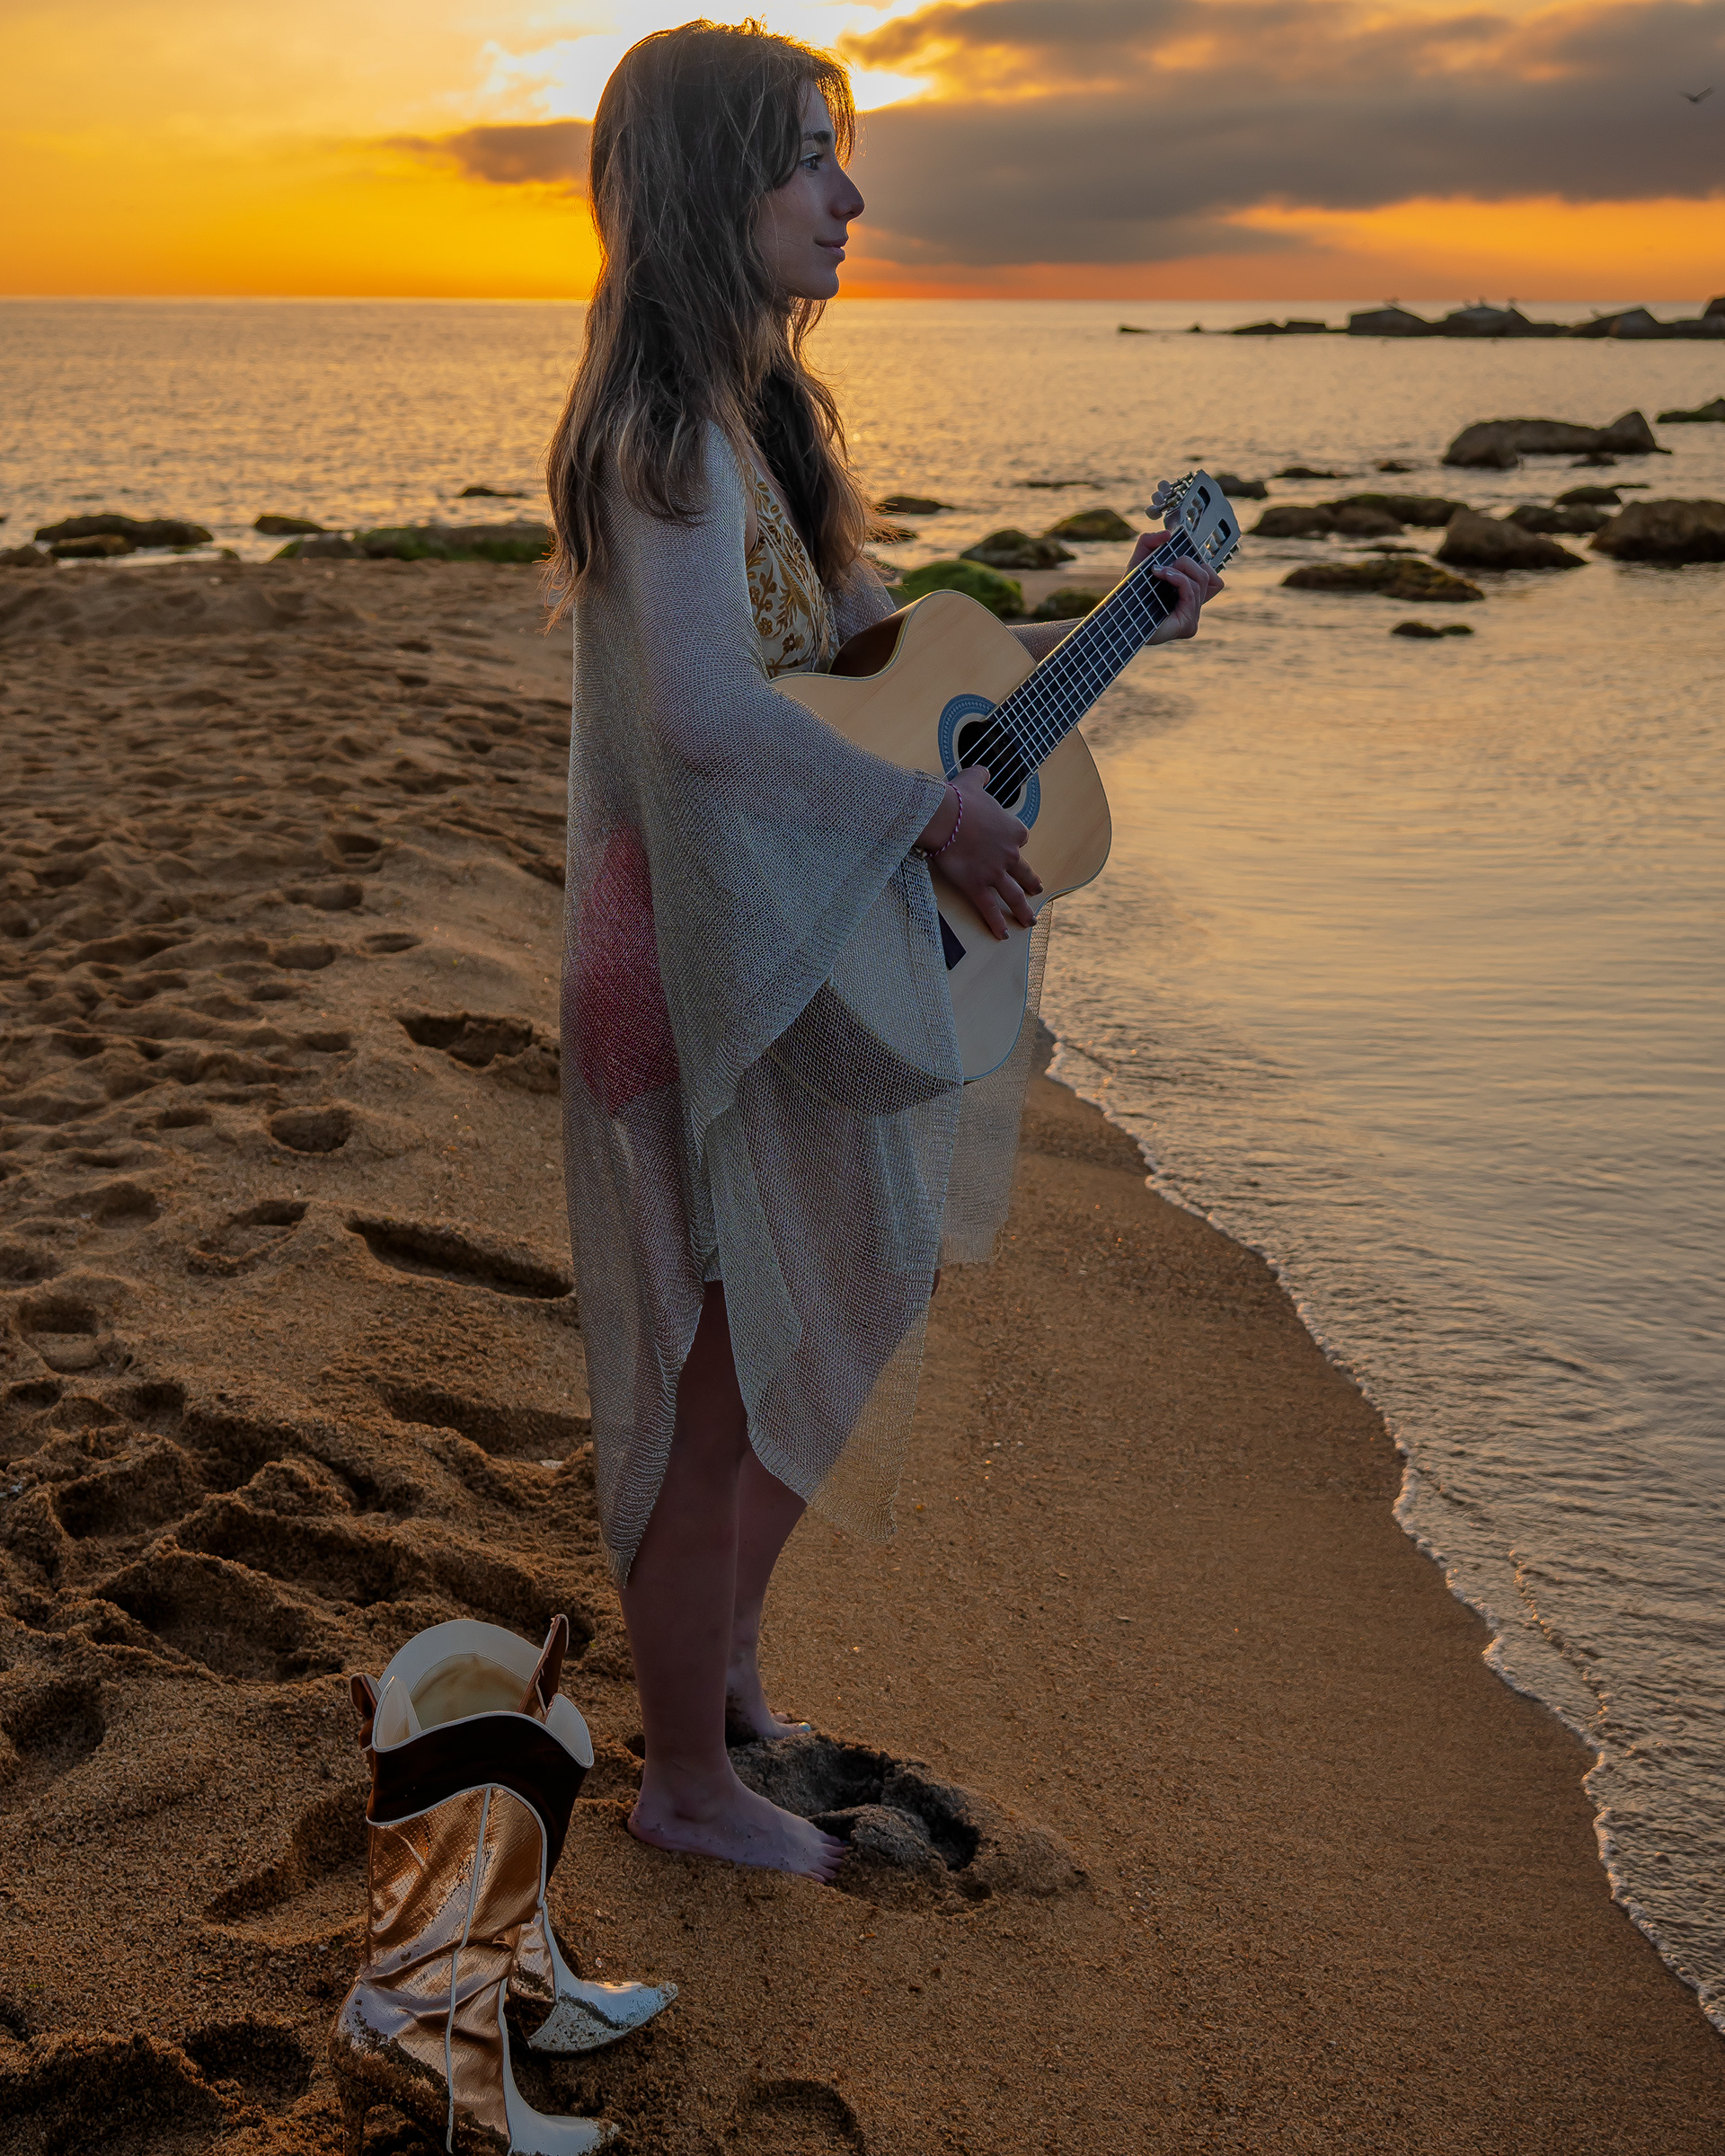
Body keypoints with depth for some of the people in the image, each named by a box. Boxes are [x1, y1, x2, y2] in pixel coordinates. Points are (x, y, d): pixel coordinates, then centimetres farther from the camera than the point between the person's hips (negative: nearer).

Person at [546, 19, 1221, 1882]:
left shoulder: (754, 408, 11)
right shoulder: (668, 426, -20)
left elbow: (865, 633, 20)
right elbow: (711, 714, -29)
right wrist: (931, 812, -18)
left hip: (804, 944, 10)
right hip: (724, 964, -10)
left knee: (820, 1330, 21)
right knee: (731, 1374, 3)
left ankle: (730, 1671, 40)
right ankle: (686, 1779, 22)